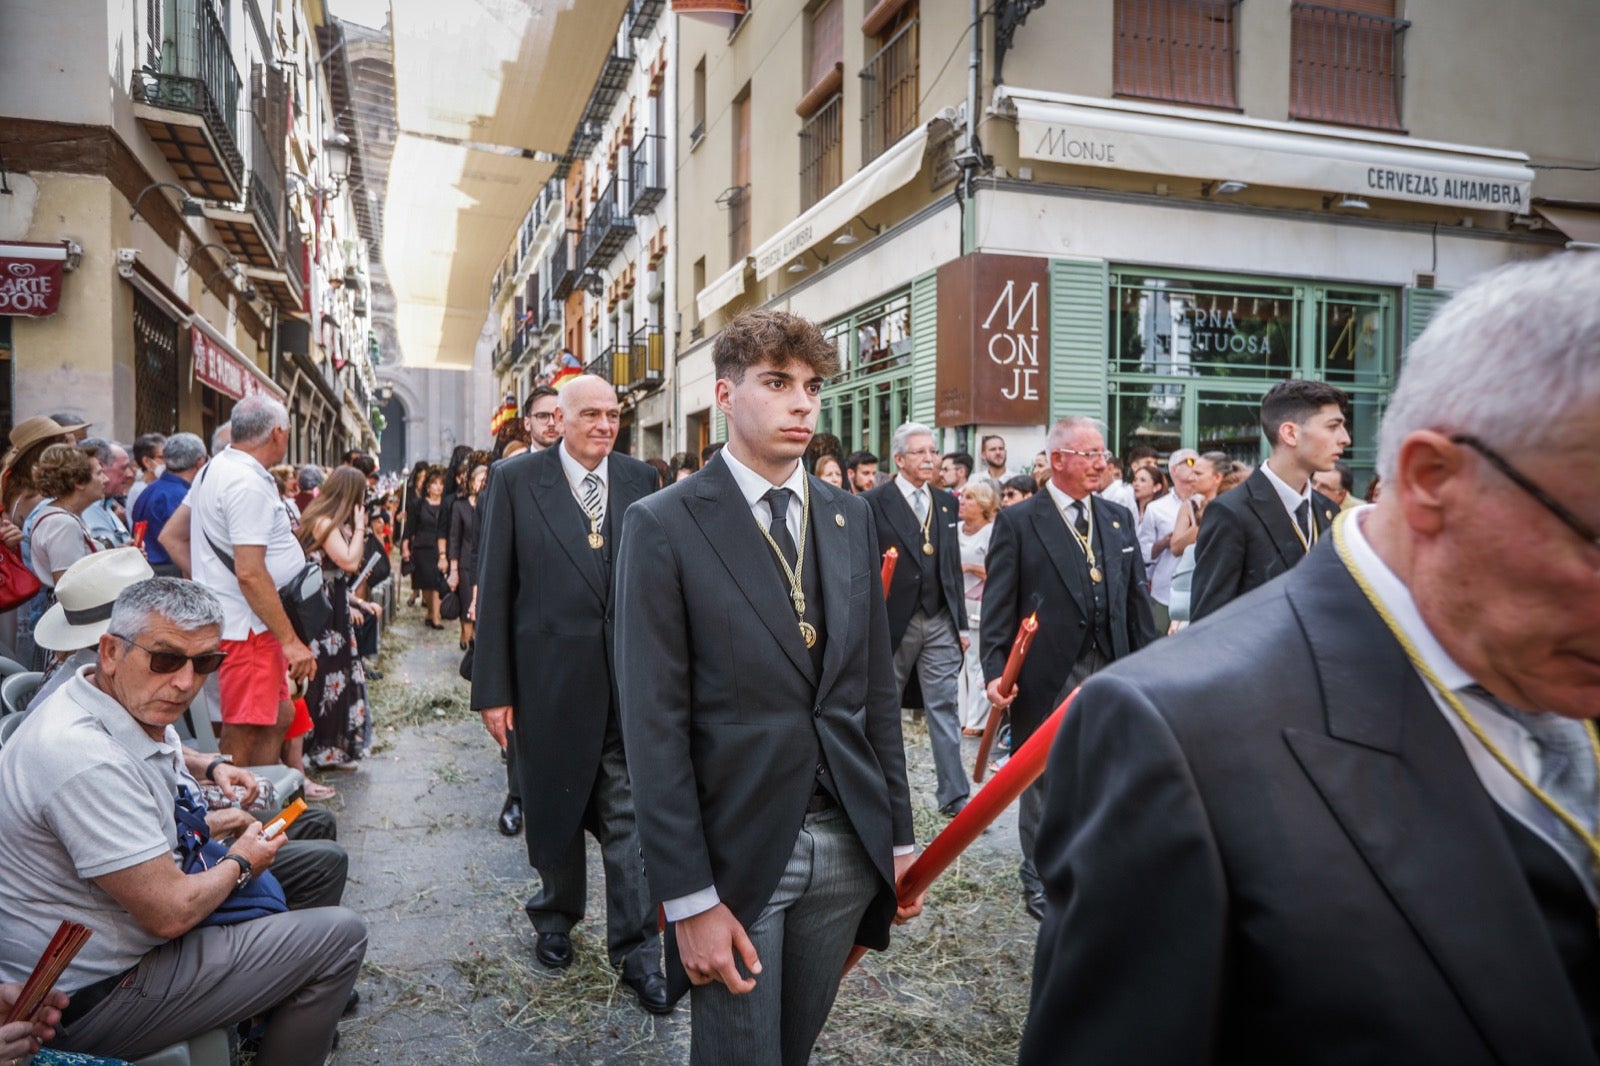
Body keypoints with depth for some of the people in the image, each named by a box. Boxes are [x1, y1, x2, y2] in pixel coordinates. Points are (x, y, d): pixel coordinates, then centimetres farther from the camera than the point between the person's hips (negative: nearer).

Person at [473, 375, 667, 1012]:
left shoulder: (641, 479, 4)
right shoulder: (515, 480, -3)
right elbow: (494, 589, -4)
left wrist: (666, 668, 2)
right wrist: (492, 689, -6)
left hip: (632, 679, 1)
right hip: (550, 677, -1)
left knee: (632, 817, 3)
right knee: (555, 808, 17)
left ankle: (637, 951, 17)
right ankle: (556, 917, 41)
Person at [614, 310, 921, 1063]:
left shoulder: (851, 518, 7)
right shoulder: (664, 525, -9)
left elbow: (876, 687, 9)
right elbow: (655, 722, -11)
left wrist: (899, 836, 9)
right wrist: (688, 898, -13)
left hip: (849, 845, 5)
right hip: (737, 851, -4)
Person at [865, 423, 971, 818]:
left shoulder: (946, 503, 10)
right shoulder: (875, 503, -7)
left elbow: (954, 566, 13)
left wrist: (962, 623, 11)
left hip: (941, 622, 4)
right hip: (894, 622, -4)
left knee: (945, 708, 4)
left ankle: (954, 794, 10)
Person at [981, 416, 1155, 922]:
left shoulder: (1119, 518, 10)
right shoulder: (1018, 522, -5)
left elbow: (1137, 596, 12)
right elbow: (998, 604, -7)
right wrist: (995, 670, -15)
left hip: (1110, 672, 4)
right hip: (1047, 675, -4)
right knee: (1044, 783, 9)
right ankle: (1039, 881, 25)